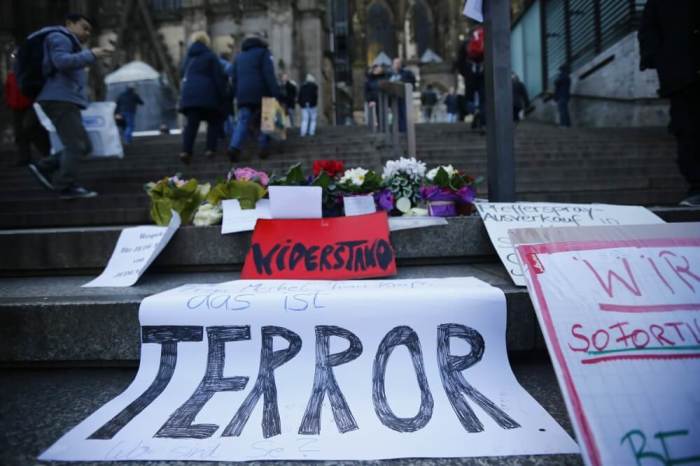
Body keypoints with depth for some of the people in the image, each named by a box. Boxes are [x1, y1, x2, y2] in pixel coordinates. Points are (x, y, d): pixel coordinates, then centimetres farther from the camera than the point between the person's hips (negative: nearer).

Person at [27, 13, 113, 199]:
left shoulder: (70, 44, 32)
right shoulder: (59, 38, 0)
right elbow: (62, 61, -20)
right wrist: (90, 54, -22)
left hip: (65, 100, 10)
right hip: (60, 99, -10)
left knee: (83, 146, 6)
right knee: (76, 145, -13)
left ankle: (43, 168, 7)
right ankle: (67, 187, -11)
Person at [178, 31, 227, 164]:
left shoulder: (188, 58, 19)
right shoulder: (210, 56, 0)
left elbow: (184, 76, 24)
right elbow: (218, 77, -4)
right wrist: (222, 98, -1)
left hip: (189, 95, 5)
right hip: (207, 95, -5)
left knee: (191, 124, 1)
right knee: (214, 121, 9)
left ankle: (186, 151, -14)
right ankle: (210, 149, -1)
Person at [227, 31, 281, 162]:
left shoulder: (239, 56, 24)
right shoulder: (263, 53, 4)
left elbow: (234, 78, 22)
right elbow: (269, 76, -9)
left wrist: (236, 95, 22)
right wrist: (276, 95, -15)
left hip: (243, 95, 4)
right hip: (260, 93, -4)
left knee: (242, 121, -2)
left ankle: (234, 147, -22)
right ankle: (264, 148, 2)